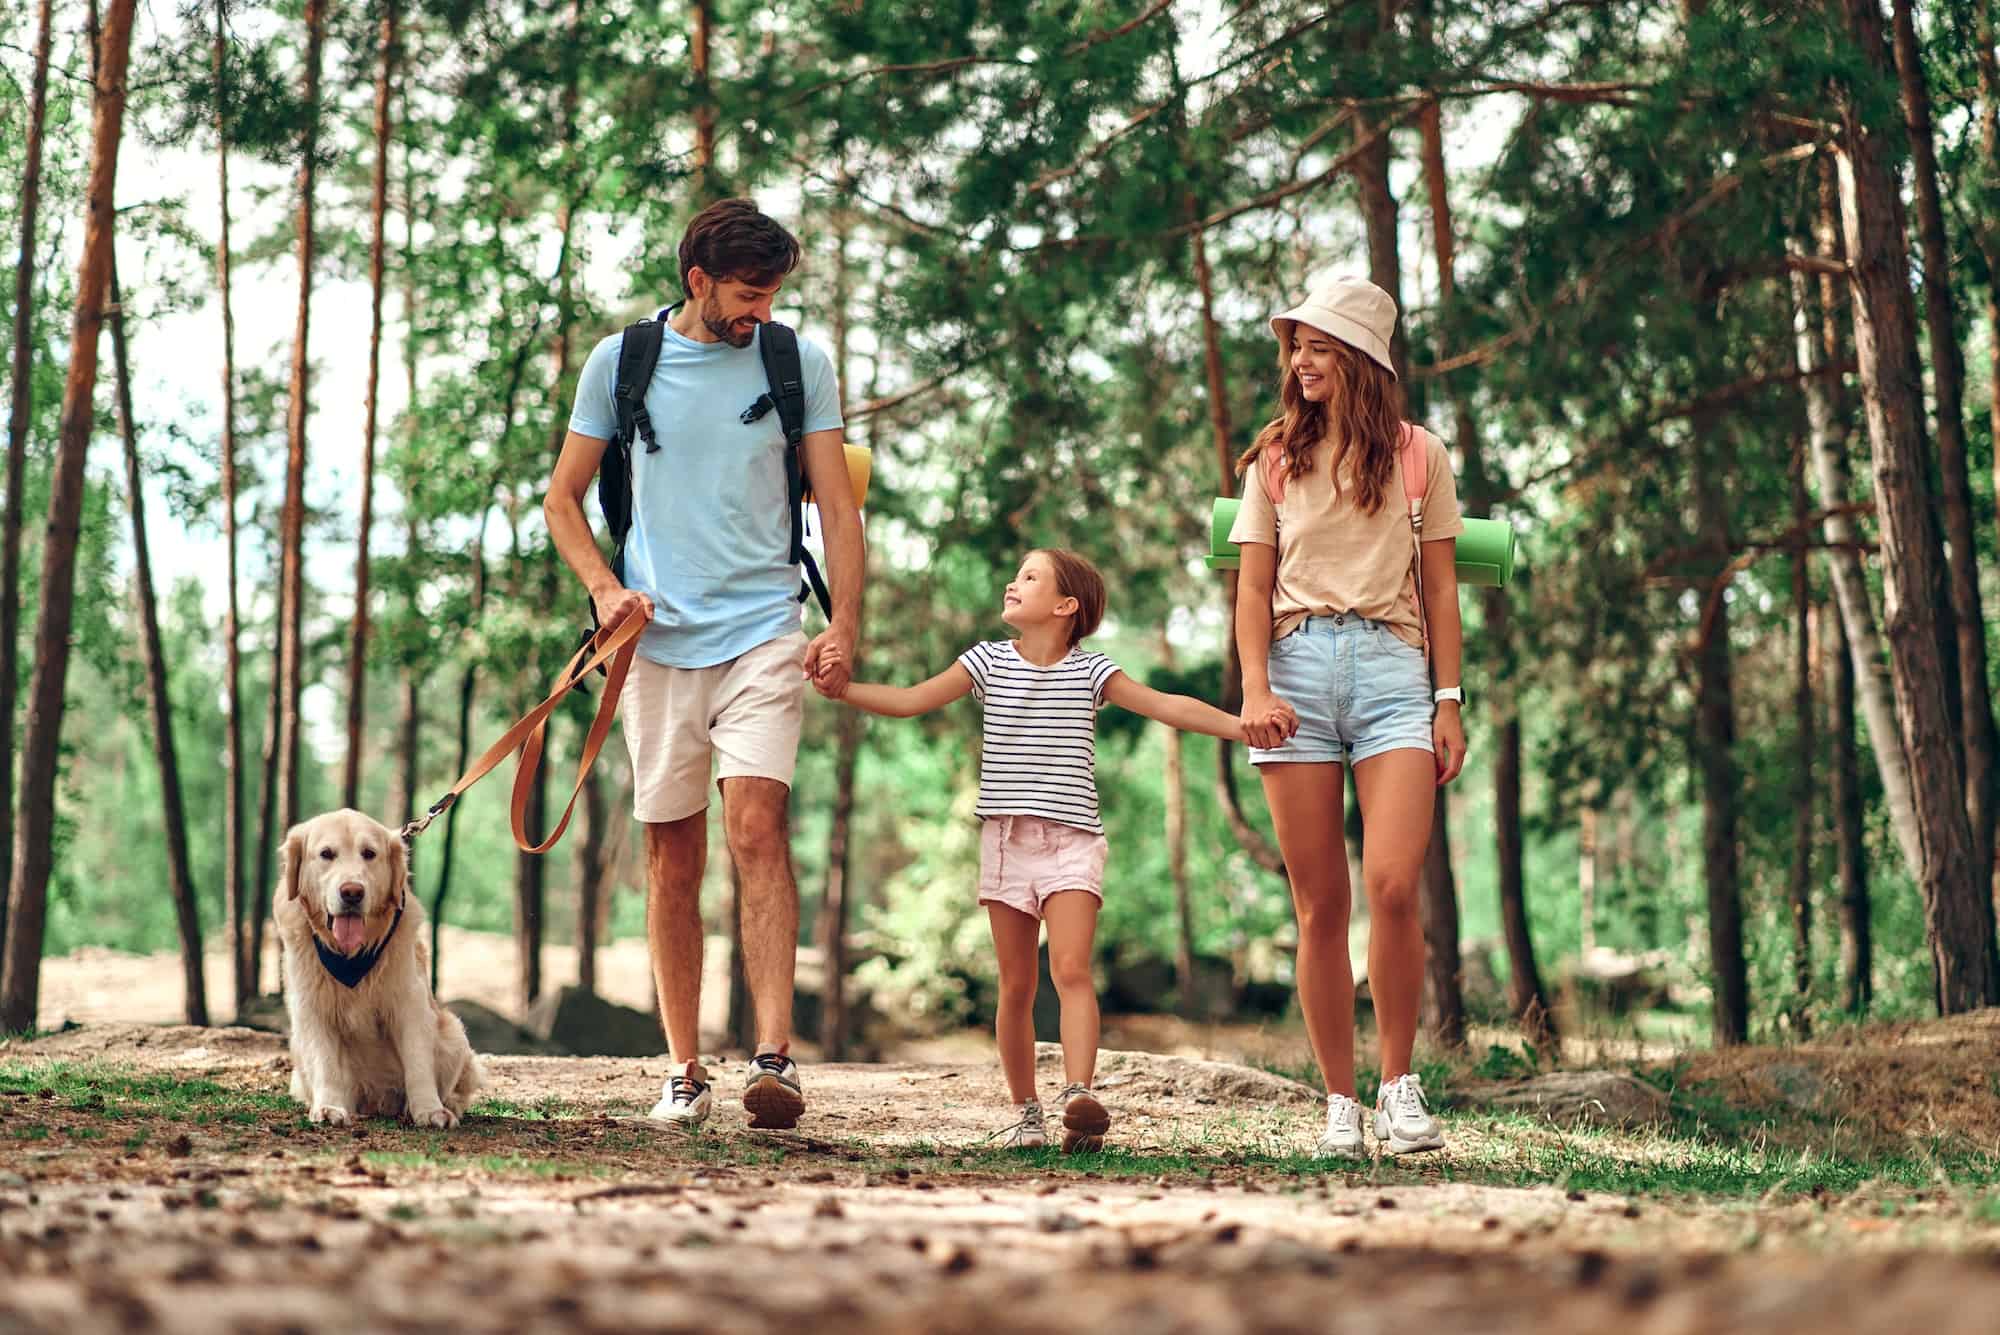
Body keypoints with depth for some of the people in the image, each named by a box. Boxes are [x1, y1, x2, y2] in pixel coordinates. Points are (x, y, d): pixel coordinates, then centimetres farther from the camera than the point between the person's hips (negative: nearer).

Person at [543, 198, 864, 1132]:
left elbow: (838, 505, 7)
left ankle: (775, 1056, -21)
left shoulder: (801, 363, 5)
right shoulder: (620, 362, 6)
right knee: (673, 855, 4)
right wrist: (603, 585, -6)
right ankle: (684, 1070, 13)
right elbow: (563, 501, 12)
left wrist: (844, 627, -5)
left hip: (763, 632, -1)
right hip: (658, 637, 1)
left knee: (756, 825, -18)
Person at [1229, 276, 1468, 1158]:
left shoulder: (1417, 453, 12)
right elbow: (1254, 587, 10)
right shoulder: (1276, 458, 15)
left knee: (1391, 886, -17)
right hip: (1298, 665, 1)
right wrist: (1255, 688, -5)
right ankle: (1340, 1105, 6)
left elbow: (1439, 587, 12)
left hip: (1391, 664, -1)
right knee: (1319, 906, -1)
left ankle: (1400, 1083, 0)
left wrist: (1449, 701, 5)